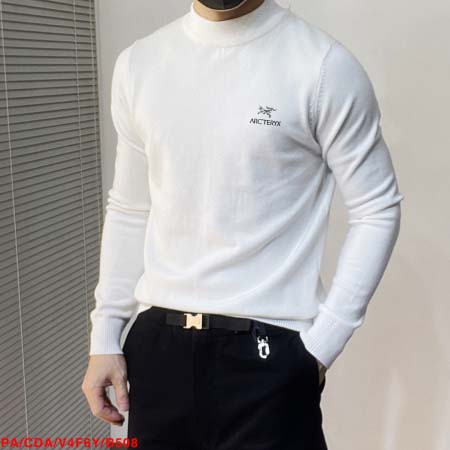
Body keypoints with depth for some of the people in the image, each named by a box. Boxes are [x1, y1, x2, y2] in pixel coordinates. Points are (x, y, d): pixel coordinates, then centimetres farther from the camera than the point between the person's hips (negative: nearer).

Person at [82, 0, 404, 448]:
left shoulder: (322, 64, -10)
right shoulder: (137, 63, 5)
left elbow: (375, 211, -5)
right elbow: (129, 211, 10)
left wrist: (320, 344, -8)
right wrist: (105, 337, 8)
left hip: (266, 348, -4)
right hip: (156, 342, 5)